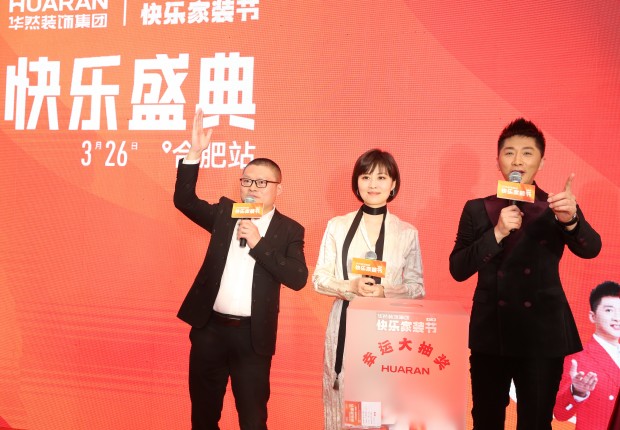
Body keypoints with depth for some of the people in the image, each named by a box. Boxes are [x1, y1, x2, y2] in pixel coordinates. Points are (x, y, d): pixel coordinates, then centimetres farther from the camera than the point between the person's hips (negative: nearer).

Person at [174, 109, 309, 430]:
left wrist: (258, 243, -20)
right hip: (209, 328, 3)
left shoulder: (290, 230, -2)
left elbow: (298, 279, -13)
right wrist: (195, 153, -12)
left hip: (252, 335, -2)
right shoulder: (224, 212, 7)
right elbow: (184, 200, -2)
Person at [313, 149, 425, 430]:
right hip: (345, 326, 0)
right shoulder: (337, 226, 3)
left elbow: (417, 288, 4)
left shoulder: (407, 233, 4)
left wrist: (385, 292, -15)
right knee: (344, 405, 4)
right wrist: (351, 287, -16)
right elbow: (319, 279, 3)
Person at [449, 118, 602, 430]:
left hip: (543, 334, -1)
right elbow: (458, 269, -5)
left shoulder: (558, 209, 2)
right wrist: (497, 233, -19)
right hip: (490, 333, 1)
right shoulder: (477, 209, 4)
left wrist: (571, 220, -37)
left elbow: (590, 249, -16)